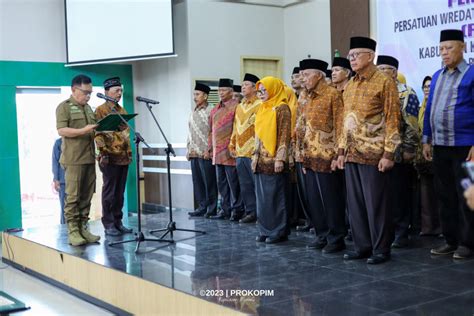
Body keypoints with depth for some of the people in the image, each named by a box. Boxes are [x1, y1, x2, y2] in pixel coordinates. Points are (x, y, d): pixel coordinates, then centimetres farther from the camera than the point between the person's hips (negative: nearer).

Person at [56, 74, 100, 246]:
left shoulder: (88, 108, 20)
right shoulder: (64, 107, -2)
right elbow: (61, 130, -12)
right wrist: (83, 131, -21)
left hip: (89, 158, 7)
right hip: (73, 159, -7)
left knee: (86, 196, 6)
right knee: (73, 196, -5)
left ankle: (83, 228, 12)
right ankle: (72, 231, -2)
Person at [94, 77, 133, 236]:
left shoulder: (122, 110, 16)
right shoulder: (100, 110, -6)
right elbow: (98, 134, -13)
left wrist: (129, 152, 17)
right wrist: (103, 153, -19)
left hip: (123, 157, 7)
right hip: (110, 158, -7)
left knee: (120, 192, 11)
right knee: (109, 192, 0)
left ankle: (118, 222, 18)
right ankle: (108, 224, 6)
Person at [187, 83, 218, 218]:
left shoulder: (210, 111, -6)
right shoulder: (193, 113, 18)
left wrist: (209, 150, -15)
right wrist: (188, 149, 15)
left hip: (205, 154, -7)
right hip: (194, 154, 8)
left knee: (209, 182, -2)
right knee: (197, 181, 9)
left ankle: (212, 208, 5)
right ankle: (202, 207, 16)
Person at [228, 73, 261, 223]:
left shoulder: (260, 105, -5)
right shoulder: (239, 106, 19)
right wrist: (232, 145, 17)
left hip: (254, 153, -7)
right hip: (240, 153, 8)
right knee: (245, 185, 9)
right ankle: (250, 211, 16)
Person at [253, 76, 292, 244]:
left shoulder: (281, 108, -8)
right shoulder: (262, 109, 16)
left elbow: (285, 134, -14)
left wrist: (280, 158, -19)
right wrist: (255, 155, 14)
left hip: (274, 159, -8)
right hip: (261, 159, 8)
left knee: (275, 195, -3)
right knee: (262, 196, 9)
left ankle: (279, 231, 4)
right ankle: (265, 230, 17)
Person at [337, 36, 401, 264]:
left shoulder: (385, 82, -6)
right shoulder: (349, 86, 15)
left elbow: (392, 120, -10)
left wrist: (388, 153, -15)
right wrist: (342, 151, 13)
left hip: (374, 155, -7)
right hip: (352, 155, 7)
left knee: (376, 203, 0)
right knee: (355, 203, 10)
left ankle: (381, 249, 10)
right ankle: (362, 246, 21)